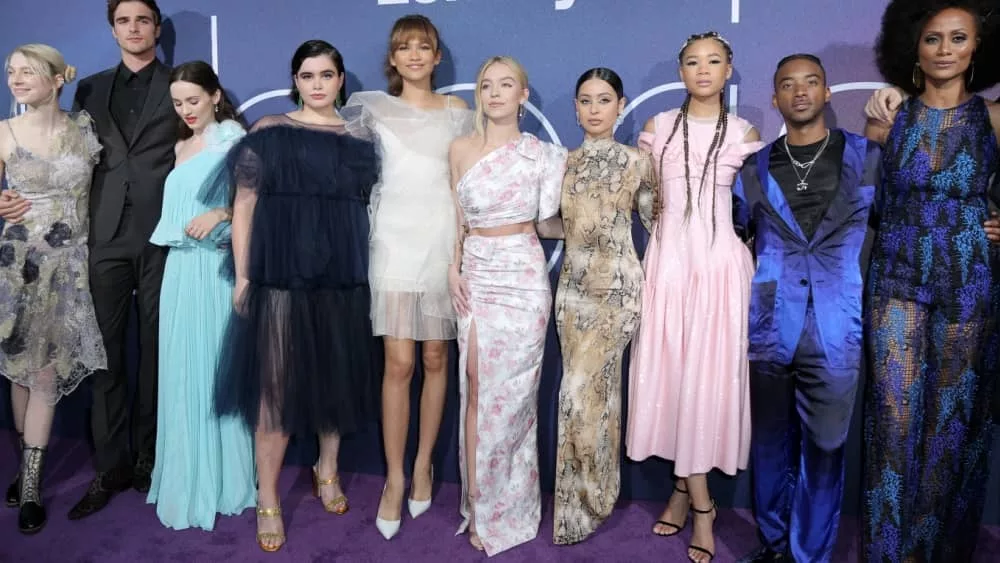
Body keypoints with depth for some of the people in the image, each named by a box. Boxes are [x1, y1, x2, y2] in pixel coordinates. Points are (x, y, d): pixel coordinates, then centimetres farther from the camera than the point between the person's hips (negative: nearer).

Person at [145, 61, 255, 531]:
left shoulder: (233, 140, -3)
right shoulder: (181, 147, 19)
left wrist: (221, 213, -24)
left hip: (216, 268, -6)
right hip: (180, 269, 7)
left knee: (216, 367, -1)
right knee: (182, 371, 8)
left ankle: (221, 480, 12)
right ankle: (188, 477, 20)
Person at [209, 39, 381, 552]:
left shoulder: (358, 138, 10)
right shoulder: (268, 133, 2)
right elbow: (244, 204, -1)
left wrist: (372, 272, 7)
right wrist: (242, 275, -6)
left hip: (343, 276, 3)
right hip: (282, 276, -3)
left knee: (339, 375, 11)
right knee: (277, 383, -2)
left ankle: (327, 469, 31)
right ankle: (268, 499, 9)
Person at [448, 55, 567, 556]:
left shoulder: (542, 154, -1)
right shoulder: (460, 149, 5)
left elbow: (548, 222, 7)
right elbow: (457, 218, 8)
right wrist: (453, 269, -2)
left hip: (522, 278, -2)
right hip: (474, 276, 3)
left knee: (511, 394, 3)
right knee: (477, 391, 7)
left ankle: (505, 512, 20)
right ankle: (481, 505, 23)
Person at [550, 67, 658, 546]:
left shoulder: (638, 161, -2)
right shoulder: (564, 162, 8)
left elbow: (655, 222, 6)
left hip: (617, 283, -4)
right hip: (574, 282, 4)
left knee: (582, 392, -6)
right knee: (598, 389, 12)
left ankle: (583, 504, 14)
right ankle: (590, 496, 28)